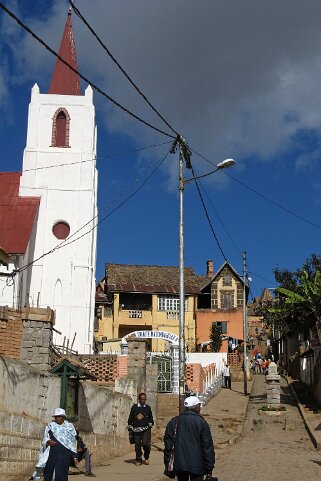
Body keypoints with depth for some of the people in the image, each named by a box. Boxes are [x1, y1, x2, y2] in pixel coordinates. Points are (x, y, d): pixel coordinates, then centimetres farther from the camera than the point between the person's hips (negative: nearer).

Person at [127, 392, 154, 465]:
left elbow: (150, 417, 18)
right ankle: (139, 459, 18)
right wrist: (129, 426, 6)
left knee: (145, 443, -15)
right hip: (136, 429, 1)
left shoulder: (148, 407, 10)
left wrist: (150, 423, 4)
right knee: (137, 445, 3)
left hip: (146, 429, -1)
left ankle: (146, 457, 10)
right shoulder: (134, 407, 8)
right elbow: (130, 417, 11)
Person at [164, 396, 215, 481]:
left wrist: (167, 464, 13)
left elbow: (168, 443, 5)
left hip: (179, 465, 4)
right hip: (197, 466, -4)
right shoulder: (201, 422, -6)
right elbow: (208, 447, -7)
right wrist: (209, 469, -2)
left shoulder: (174, 422, 5)